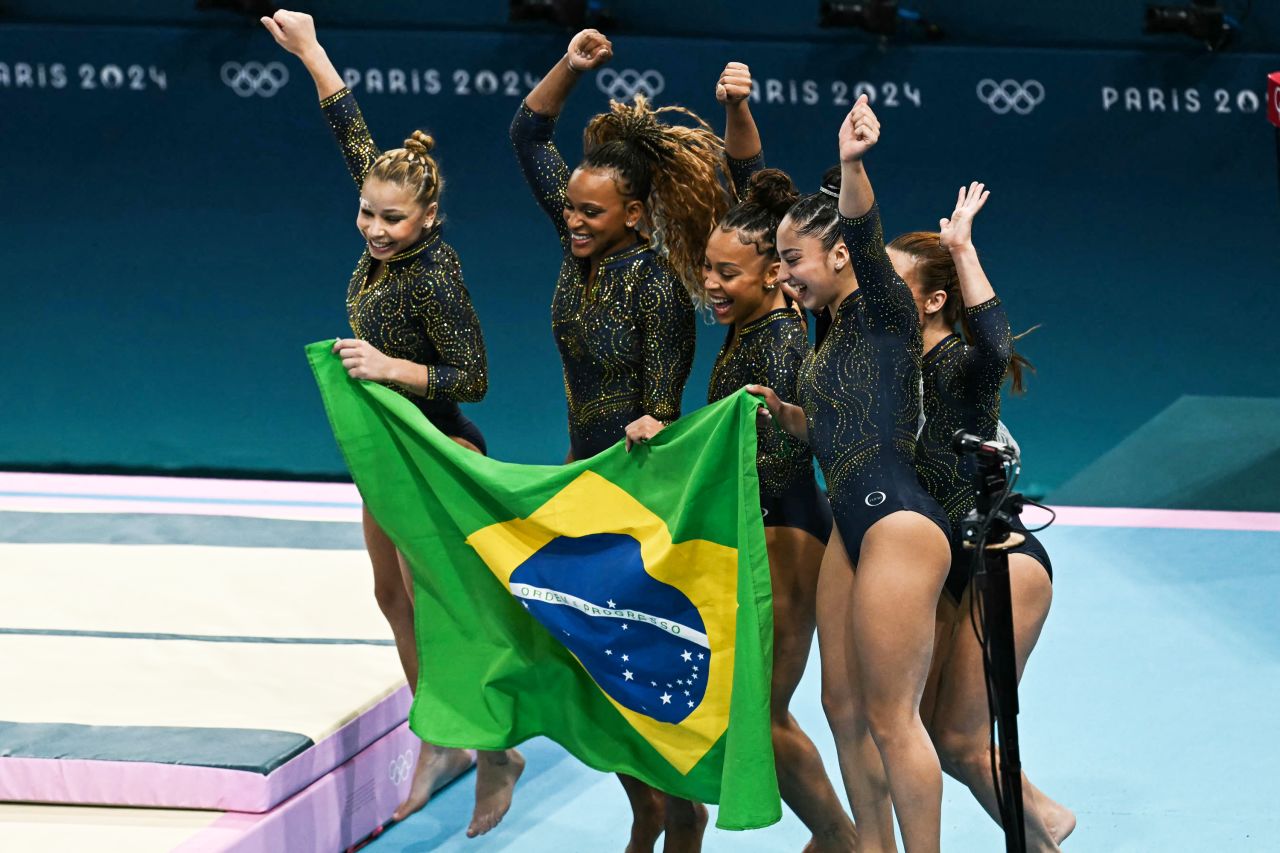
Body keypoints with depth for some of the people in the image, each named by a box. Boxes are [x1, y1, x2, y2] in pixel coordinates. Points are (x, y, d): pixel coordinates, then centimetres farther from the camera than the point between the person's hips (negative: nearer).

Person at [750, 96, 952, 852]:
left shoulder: (883, 310, -8)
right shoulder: (838, 334, 17)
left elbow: (864, 236, -28)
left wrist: (852, 167, -47)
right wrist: (783, 412, 11)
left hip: (898, 521, -10)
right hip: (853, 526, 10)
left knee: (891, 718, -7)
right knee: (847, 707, 12)